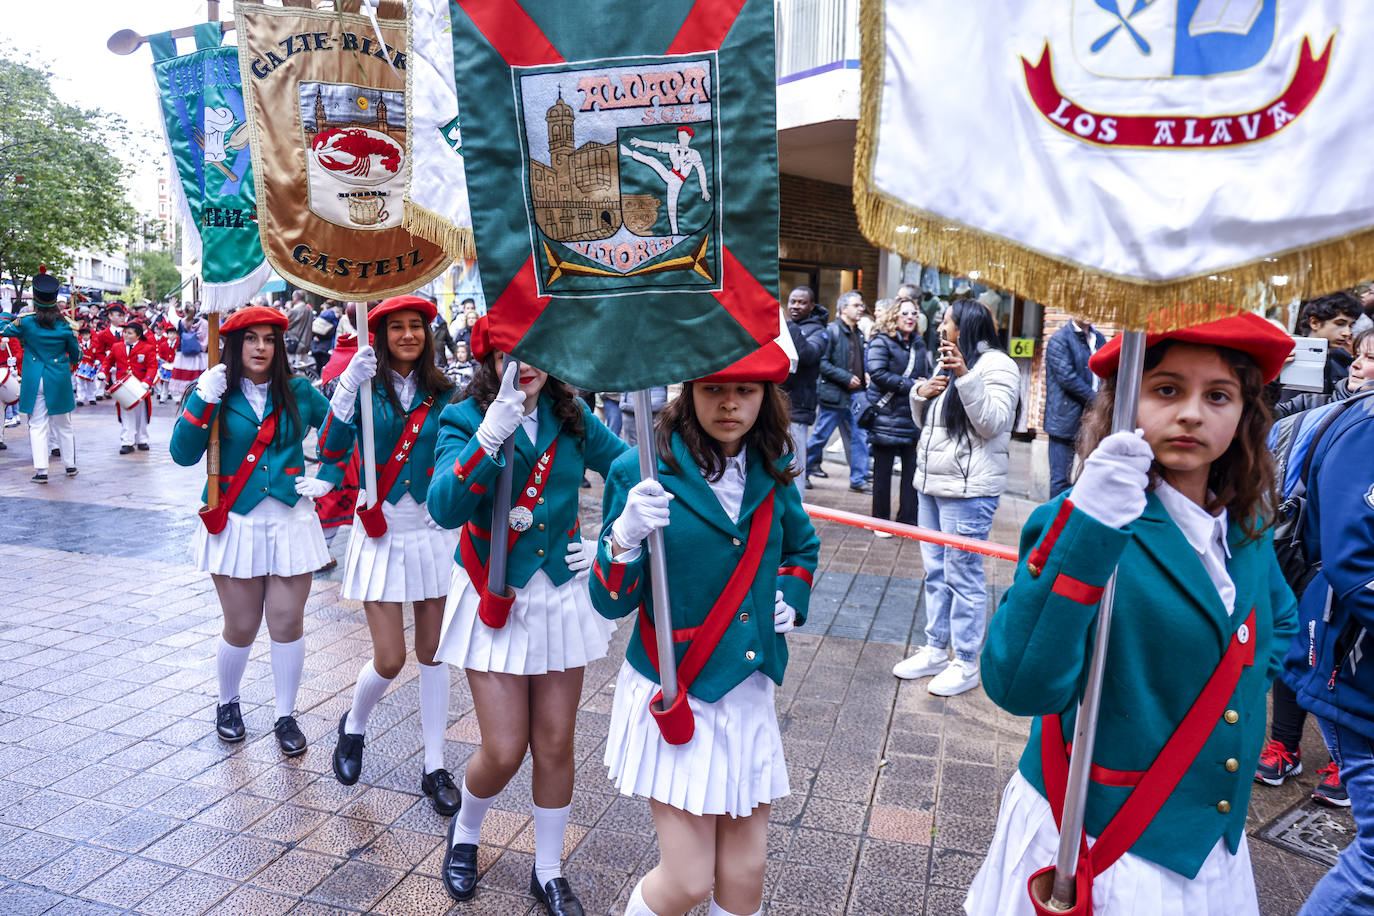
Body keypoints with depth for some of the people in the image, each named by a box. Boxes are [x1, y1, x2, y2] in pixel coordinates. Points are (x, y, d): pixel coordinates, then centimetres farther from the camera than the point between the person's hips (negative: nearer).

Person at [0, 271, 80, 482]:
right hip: (59, 381, 0)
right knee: (63, 425, 13)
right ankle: (70, 465, 23)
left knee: (37, 426, 4)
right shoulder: (64, 326, -5)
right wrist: (71, 363, 28)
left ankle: (40, 470, 0)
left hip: (34, 381, 0)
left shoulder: (26, 323, -7)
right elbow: (77, 355, 6)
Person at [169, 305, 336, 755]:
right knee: (241, 628, 6)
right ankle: (227, 703, 35)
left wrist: (328, 478, 3)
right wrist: (203, 400, -21)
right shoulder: (213, 392, -1)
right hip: (234, 524, -1)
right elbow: (183, 454, -12)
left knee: (288, 622, 3)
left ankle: (286, 717, 21)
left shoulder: (298, 393, 2)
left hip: (289, 521, 1)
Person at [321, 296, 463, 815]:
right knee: (389, 660, 0)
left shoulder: (442, 393, 3)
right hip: (382, 534, -2)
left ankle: (434, 768, 22)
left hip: (434, 533, 2)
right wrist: (347, 388, -27)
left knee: (433, 652, 8)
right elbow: (330, 451, -16)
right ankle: (353, 728, 34)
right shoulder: (367, 388, -4)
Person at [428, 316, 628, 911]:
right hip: (495, 600, -2)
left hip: (563, 595, 3)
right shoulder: (465, 419, -11)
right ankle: (464, 832, 36)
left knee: (555, 745, 11)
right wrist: (492, 432, -40)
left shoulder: (572, 418, -3)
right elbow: (445, 509, -29)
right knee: (504, 752, 1)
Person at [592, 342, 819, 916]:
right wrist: (625, 538, -32)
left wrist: (791, 592, 5)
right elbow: (611, 604, -14)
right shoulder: (644, 472, -13)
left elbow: (802, 547, 24)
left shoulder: (771, 475, 3)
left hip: (748, 692, 5)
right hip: (672, 696, -4)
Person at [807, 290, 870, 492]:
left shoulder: (859, 334, 16)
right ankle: (802, 472, 19)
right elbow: (822, 363, -16)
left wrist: (864, 374, 8)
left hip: (854, 396, 7)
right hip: (833, 394, -7)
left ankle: (859, 479, 12)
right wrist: (847, 378, -18)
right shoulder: (832, 331, -9)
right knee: (820, 436, 3)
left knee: (859, 438, 5)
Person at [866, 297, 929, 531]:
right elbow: (878, 373, -17)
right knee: (883, 472, 4)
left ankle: (908, 520, 17)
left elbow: (926, 373, 22)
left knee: (912, 470, 6)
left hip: (913, 417, 5)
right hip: (887, 417, -5)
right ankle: (880, 521, 16)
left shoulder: (919, 344, 13)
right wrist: (910, 385, -19)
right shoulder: (881, 342, -6)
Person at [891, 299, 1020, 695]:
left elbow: (992, 422, -20)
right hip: (932, 484, 9)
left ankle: (965, 664, 7)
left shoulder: (996, 365, -8)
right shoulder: (950, 363, 19)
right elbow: (924, 420, 23)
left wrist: (965, 377, -28)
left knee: (962, 576, -4)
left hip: (968, 490, -9)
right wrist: (920, 393, 3)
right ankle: (935, 651, 25)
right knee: (936, 572, 14)